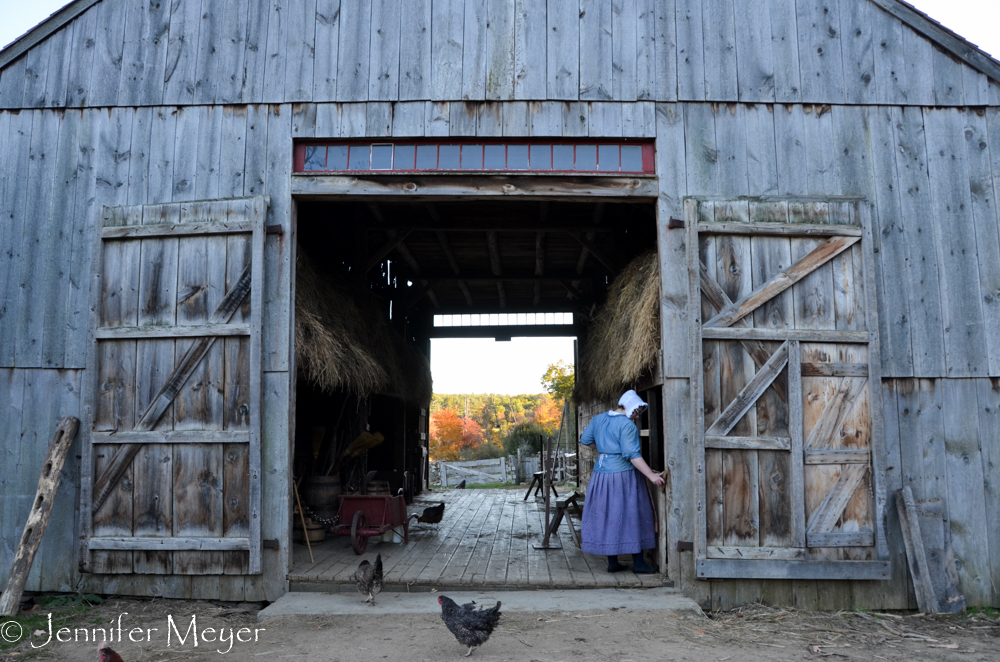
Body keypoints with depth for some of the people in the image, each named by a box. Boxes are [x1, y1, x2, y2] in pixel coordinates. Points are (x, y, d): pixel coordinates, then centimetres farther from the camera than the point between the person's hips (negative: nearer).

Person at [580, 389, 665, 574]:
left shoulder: (598, 419, 8)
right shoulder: (627, 425, -14)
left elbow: (584, 440, 17)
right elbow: (632, 455, -21)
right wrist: (651, 475, -22)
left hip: (600, 473, 7)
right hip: (623, 474, -7)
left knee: (607, 517, 10)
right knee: (632, 516, 3)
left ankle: (612, 563, 14)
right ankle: (638, 563, 8)